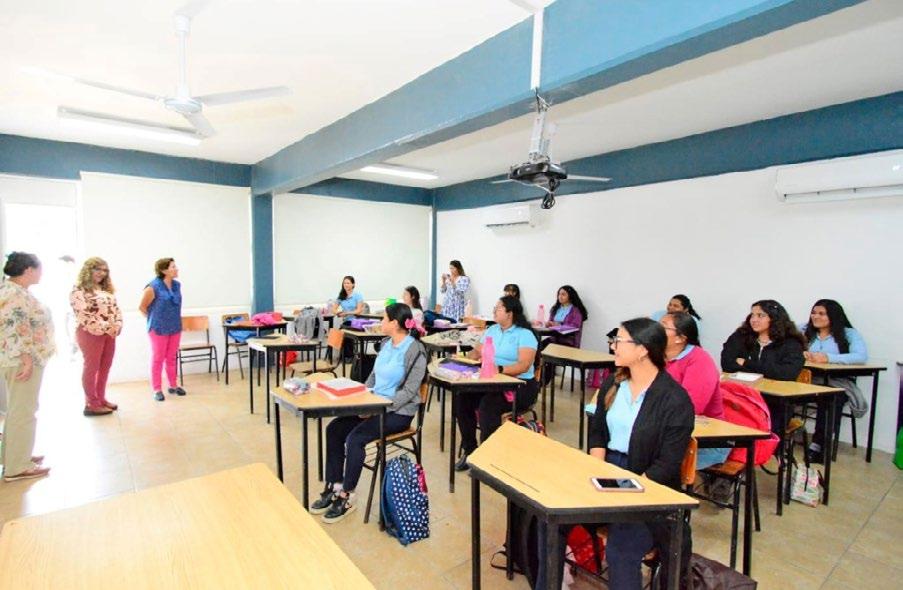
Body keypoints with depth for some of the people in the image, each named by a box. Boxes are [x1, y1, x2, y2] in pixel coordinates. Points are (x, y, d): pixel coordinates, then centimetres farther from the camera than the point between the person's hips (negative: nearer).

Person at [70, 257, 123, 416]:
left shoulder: (106, 289, 15)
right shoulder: (79, 290, -8)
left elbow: (116, 308, 12)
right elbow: (83, 315, -17)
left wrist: (117, 326, -4)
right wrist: (105, 327, -19)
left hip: (109, 333, 7)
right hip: (90, 333, -7)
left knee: (105, 368, 12)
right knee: (91, 368, 0)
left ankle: (101, 399, 23)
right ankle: (92, 404, 8)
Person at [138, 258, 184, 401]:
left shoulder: (177, 285, 2)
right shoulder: (153, 287, -16)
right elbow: (142, 307, -6)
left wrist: (173, 319, 14)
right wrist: (154, 319, 2)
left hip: (175, 328, 5)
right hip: (159, 329, -5)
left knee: (171, 358, 15)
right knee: (157, 359, 5)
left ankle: (173, 385, 25)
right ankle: (157, 390, 14)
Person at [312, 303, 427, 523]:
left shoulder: (415, 351, -17)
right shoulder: (385, 343, 7)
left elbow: (409, 391, -18)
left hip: (399, 411, -8)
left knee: (355, 438, -23)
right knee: (334, 429, -7)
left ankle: (347, 497, -4)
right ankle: (333, 488, 4)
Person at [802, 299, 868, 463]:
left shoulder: (849, 334, 6)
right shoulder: (805, 331, 17)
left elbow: (862, 356, -12)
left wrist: (828, 358, -22)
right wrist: (801, 353, -16)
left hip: (837, 382, -2)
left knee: (832, 399, -36)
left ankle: (818, 444, -25)